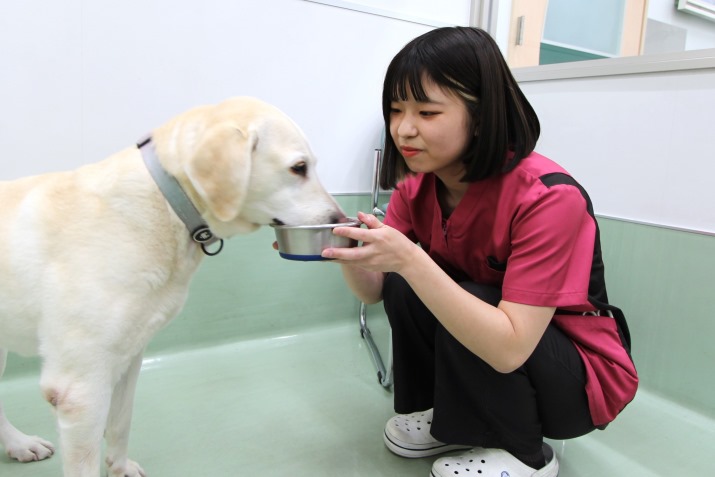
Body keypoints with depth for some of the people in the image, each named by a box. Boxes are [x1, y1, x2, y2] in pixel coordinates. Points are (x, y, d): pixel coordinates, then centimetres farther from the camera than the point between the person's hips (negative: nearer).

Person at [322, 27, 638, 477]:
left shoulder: (547, 196, -29)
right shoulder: (416, 185, -9)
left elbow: (509, 348, -34)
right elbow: (375, 291, -9)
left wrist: (410, 260, -43)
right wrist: (347, 250, -31)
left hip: (583, 378, -5)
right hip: (485, 337, 5)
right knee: (403, 286, -17)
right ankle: (440, 415, 7)